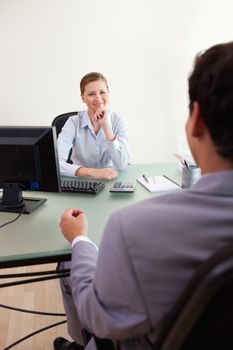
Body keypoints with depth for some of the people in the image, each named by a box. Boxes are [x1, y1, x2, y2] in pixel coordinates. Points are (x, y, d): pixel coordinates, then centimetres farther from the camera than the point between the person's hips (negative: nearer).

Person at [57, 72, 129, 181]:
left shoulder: (118, 122, -5)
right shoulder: (74, 122, -8)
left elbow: (122, 165, -16)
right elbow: (56, 163, -19)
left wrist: (107, 127, -22)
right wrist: (91, 172, -32)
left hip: (110, 182, 1)